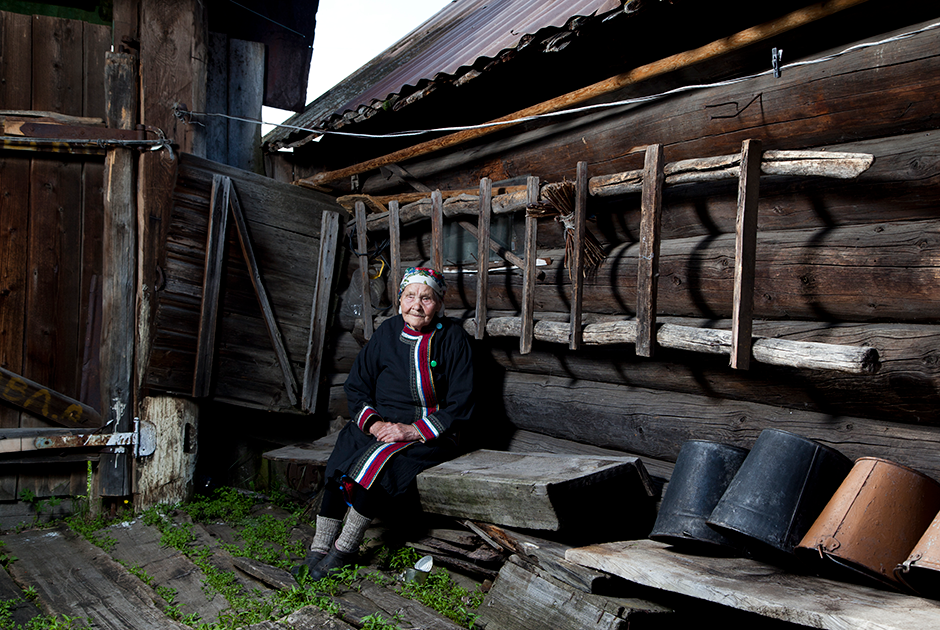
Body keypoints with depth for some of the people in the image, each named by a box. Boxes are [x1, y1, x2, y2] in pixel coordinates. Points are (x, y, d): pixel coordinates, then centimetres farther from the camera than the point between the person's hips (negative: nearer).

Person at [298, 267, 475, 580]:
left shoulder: (453, 338, -3)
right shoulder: (387, 332, 7)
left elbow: (460, 405, -7)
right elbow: (356, 385, 10)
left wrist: (412, 430, -17)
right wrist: (372, 422, -9)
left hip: (430, 433, -3)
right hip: (379, 423, 4)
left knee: (382, 461, -31)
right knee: (340, 464, -25)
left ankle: (344, 548, -15)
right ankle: (319, 548, -16)